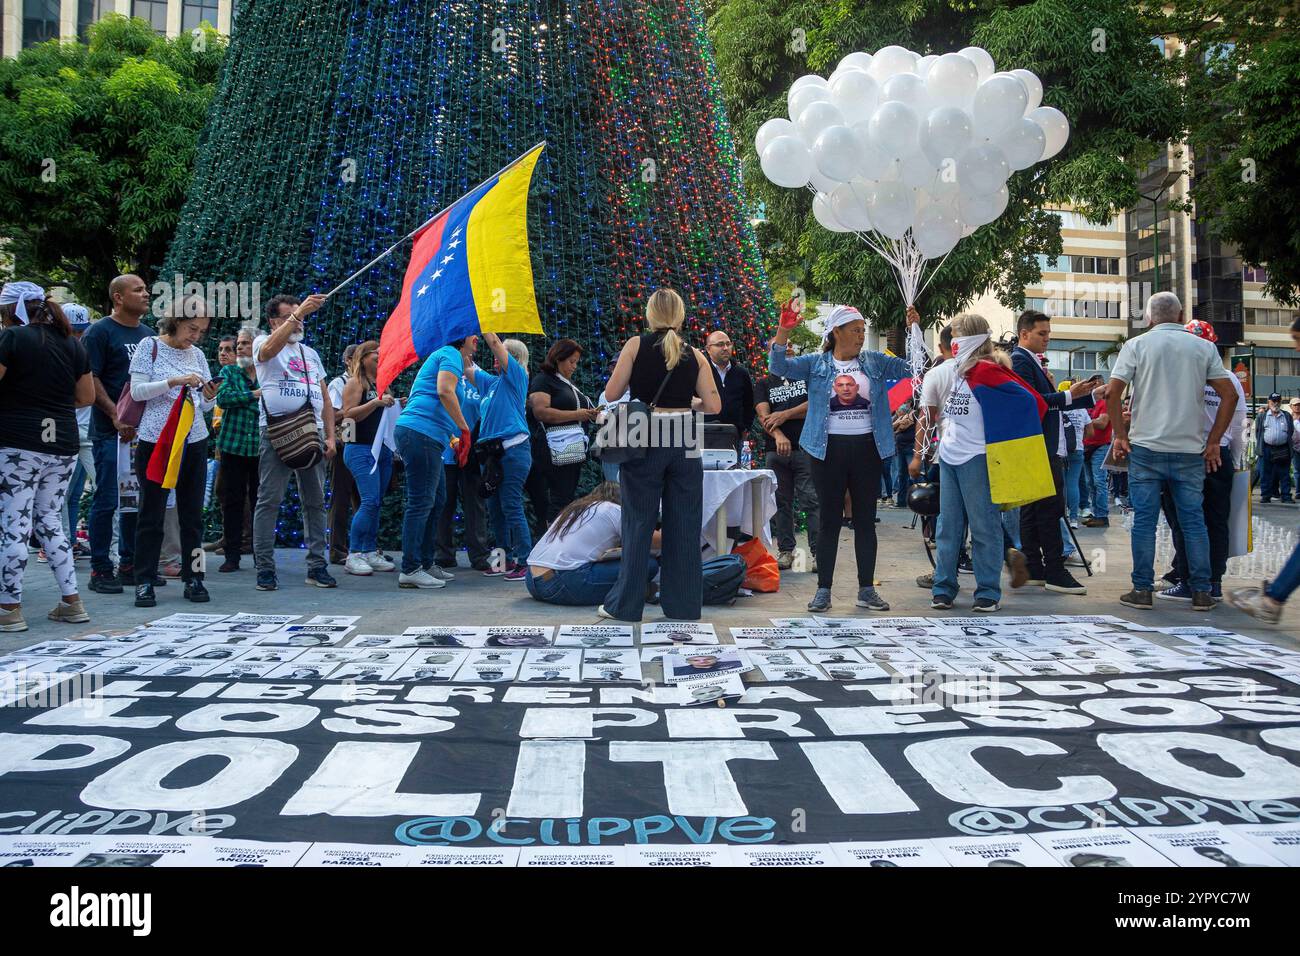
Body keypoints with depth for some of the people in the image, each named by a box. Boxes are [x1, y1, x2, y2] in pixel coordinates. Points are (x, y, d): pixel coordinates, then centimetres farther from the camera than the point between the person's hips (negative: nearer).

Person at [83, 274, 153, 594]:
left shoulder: (148, 334, 16)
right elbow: (90, 379, -11)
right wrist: (117, 415, -18)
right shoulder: (100, 331, -5)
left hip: (144, 430, 7)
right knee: (107, 500, -4)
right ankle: (100, 570, 3)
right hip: (111, 432, -7)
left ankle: (129, 564, 19)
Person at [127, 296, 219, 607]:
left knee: (192, 513, 6)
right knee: (151, 513, 0)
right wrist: (174, 382, -20)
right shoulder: (150, 347, -1)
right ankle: (144, 582, 7)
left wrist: (209, 395, -9)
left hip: (194, 441, 4)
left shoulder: (198, 354, 11)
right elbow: (137, 391, -8)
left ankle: (193, 578, 12)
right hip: (155, 441, -4)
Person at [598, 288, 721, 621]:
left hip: (645, 439, -1)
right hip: (684, 443, 2)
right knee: (684, 525, 8)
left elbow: (611, 394, -3)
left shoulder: (635, 345, -2)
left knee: (638, 522, 6)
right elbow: (713, 406, 0)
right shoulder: (695, 355, 4)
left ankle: (625, 604, 13)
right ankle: (683, 605, 14)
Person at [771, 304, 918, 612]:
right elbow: (779, 366, -7)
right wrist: (784, 329, -18)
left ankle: (867, 589, 15)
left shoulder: (874, 362, 10)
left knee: (865, 520, 7)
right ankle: (823, 589, 10)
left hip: (867, 448, 2)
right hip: (830, 449, -2)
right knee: (830, 520, 3)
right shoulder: (816, 364, 4)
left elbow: (910, 367, 6)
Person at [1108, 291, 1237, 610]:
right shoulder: (1204, 348, 7)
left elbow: (1113, 395, -7)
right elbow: (1230, 396, 2)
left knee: (1144, 519, 2)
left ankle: (1142, 590, 4)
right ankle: (1201, 592, 11)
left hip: (1146, 447, -1)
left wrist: (1120, 435, 1)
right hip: (1191, 450, 2)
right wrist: (1213, 442, 5)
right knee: (1193, 519, 8)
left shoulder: (1136, 345, 1)